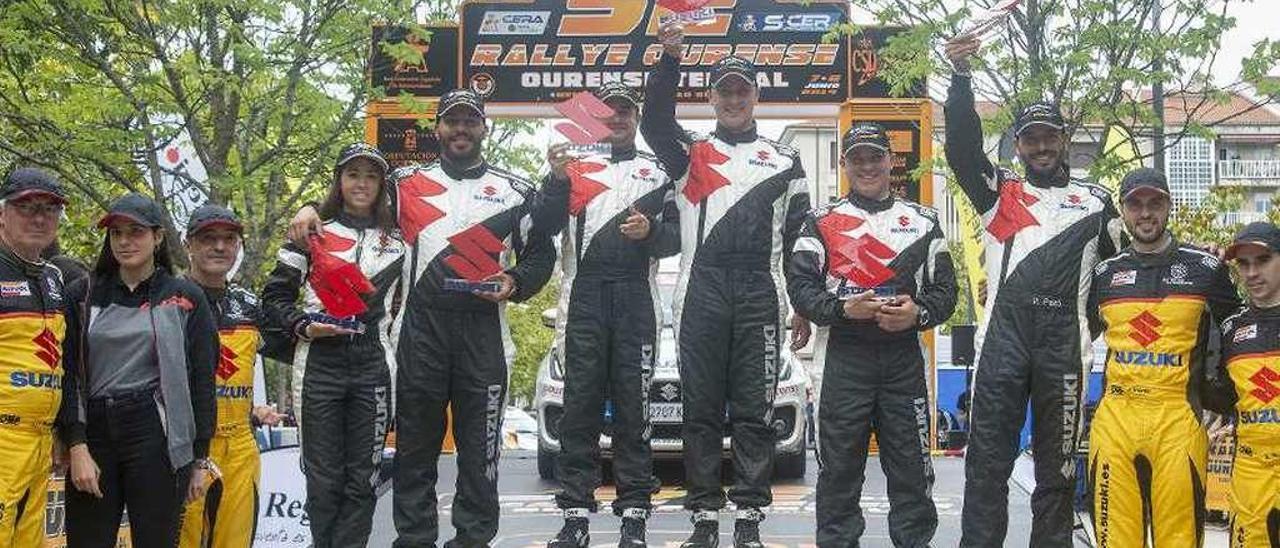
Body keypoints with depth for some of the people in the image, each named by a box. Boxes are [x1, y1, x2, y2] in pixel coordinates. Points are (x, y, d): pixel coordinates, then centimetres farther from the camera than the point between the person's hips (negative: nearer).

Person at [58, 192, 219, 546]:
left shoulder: (185, 298, 6)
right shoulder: (83, 295, 10)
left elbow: (201, 381, 5)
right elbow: (70, 376, 5)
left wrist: (200, 459, 1)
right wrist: (77, 446, -7)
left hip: (156, 437, -2)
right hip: (94, 434, 2)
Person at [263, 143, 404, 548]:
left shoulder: (396, 239, 13)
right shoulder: (313, 233, 6)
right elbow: (275, 294, 6)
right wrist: (304, 326, -10)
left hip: (373, 367, 2)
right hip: (320, 365, -2)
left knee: (362, 478, 1)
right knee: (324, 477, 0)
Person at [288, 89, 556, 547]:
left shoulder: (515, 191, 10)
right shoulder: (407, 183, 11)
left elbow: (541, 253, 12)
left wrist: (517, 283, -6)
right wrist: (313, 209, -1)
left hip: (484, 330, 0)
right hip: (421, 328, 1)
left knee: (480, 445, 3)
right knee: (415, 441, 5)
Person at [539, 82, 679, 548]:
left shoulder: (655, 172, 17)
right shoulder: (574, 167, 13)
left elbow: (674, 238, 12)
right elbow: (548, 226, 1)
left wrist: (650, 231, -9)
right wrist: (557, 178, -13)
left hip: (637, 300, 1)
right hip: (584, 298, 0)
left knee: (633, 408, 0)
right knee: (580, 405, -2)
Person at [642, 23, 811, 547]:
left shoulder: (785, 161, 17)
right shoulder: (689, 153, 14)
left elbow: (801, 241, 14)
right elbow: (654, 122, -7)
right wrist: (670, 58, -17)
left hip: (761, 297, 0)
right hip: (701, 295, 0)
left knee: (754, 412, 1)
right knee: (701, 410, 2)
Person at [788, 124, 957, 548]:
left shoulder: (923, 222, 14)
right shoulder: (821, 223, 9)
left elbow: (945, 291, 10)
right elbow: (800, 287, 1)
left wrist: (918, 313, -11)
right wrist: (843, 308, -16)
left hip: (904, 358, 1)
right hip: (843, 357, -1)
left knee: (911, 463, 1)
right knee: (839, 464, 1)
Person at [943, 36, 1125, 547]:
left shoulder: (1095, 200, 16)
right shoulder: (997, 191, 13)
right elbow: (961, 147, -3)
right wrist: (962, 77, -15)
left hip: (1065, 343, 1)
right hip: (1002, 337, -1)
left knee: (1058, 463, 6)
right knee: (988, 457, -2)